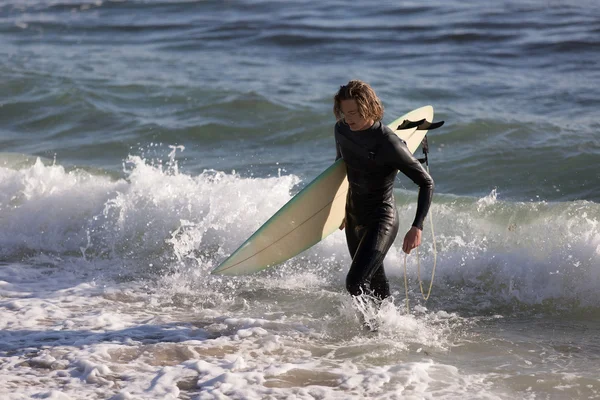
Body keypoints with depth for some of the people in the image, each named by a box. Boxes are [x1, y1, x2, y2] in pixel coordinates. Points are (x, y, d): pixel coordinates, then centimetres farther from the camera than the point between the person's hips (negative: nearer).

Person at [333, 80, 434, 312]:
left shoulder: (389, 144, -24)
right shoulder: (342, 130, -4)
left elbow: (426, 183, -20)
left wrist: (417, 227, -29)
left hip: (381, 220, -7)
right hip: (354, 218, 7)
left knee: (356, 283, -19)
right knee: (375, 285, 18)